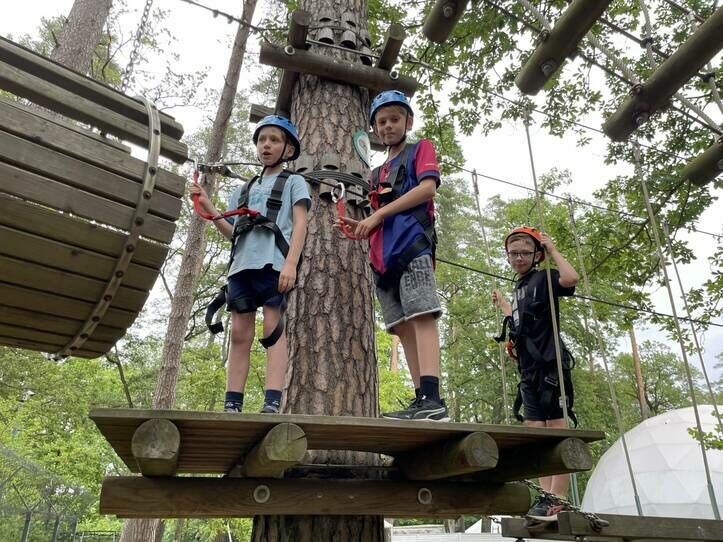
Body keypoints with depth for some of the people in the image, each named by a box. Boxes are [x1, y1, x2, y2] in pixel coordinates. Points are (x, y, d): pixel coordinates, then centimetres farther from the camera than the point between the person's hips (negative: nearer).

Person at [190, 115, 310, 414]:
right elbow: (233, 233, 24)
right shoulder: (244, 189, 29)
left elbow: (300, 224, 0)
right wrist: (208, 206, 12)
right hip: (242, 263, 5)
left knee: (273, 328, -11)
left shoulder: (293, 182, 14)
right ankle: (232, 406, 1)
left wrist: (290, 263, -15)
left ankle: (272, 404, -14)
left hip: (274, 262, -5)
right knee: (239, 333, 0)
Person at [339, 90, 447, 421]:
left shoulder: (420, 149, 14)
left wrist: (378, 213, -8)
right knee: (403, 327, 0)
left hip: (412, 243, -7)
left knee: (421, 315, -20)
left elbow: (428, 187, -6)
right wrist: (362, 226, 6)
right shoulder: (378, 174, 31)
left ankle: (432, 400, -27)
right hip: (383, 255, 7)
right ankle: (422, 401, 0)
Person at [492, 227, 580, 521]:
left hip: (550, 364, -9)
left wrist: (553, 249, -13)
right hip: (530, 370, 9)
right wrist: (501, 302, 43)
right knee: (535, 431, 9)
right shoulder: (520, 288, 19)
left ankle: (559, 499, -3)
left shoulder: (543, 278, -4)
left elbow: (571, 278, -27)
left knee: (557, 428, -6)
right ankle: (546, 496, 15)